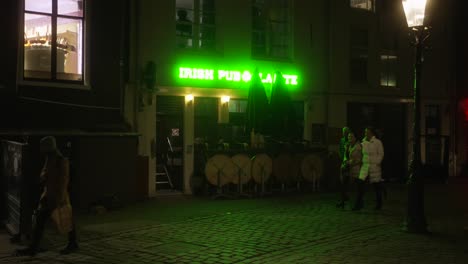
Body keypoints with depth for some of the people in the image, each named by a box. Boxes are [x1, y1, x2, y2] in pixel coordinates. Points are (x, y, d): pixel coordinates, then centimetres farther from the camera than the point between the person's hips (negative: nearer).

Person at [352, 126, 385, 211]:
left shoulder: (378, 142, -5)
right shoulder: (363, 142, 8)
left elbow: (381, 154, -5)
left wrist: (376, 164, -11)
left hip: (374, 167, -4)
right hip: (365, 166, 4)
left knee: (376, 186, 6)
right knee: (360, 183, -8)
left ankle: (379, 204, 22)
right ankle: (359, 204, -2)